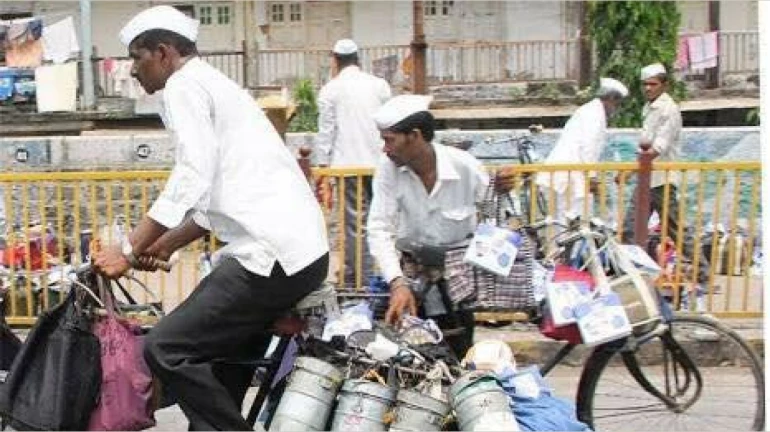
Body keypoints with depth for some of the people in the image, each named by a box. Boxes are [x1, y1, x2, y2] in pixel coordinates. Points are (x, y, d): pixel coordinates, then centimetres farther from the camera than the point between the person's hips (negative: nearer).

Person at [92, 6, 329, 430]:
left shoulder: (184, 85, -3)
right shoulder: (216, 84, 27)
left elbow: (192, 179, -16)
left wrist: (129, 251, -12)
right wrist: (163, 246, 30)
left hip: (273, 254, -10)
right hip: (304, 250, 10)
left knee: (166, 349, -10)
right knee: (225, 352, 22)